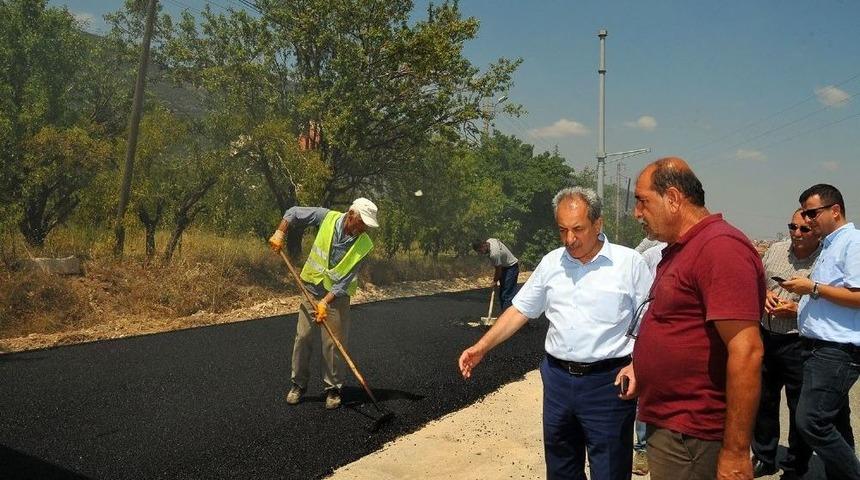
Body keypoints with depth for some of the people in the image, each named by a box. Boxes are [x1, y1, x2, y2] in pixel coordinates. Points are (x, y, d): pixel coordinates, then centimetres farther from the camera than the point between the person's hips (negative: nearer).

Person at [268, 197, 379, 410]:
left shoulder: (364, 245, -16)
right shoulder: (328, 217, -13)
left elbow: (345, 281, -18)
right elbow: (294, 212, 2)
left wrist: (326, 302, -24)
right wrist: (280, 233, -9)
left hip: (337, 295, -2)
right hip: (311, 288, 2)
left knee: (334, 343, -2)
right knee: (303, 337, 4)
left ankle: (333, 389, 13)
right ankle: (298, 384, 18)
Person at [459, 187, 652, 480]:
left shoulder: (629, 262, -6)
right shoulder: (551, 263, 6)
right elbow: (520, 310, 10)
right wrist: (482, 346, 2)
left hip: (608, 382, -4)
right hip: (558, 379, 4)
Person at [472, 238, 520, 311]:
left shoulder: (494, 254, -32)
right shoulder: (489, 240, -5)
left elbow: (499, 270, -19)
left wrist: (495, 281, -1)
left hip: (511, 267, -10)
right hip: (505, 266, 10)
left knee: (507, 294, -15)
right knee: (501, 293, 11)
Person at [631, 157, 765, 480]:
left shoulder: (719, 246, -19)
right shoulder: (678, 250, 13)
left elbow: (746, 351, -25)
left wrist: (735, 453, -23)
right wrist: (642, 367, 15)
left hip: (689, 440, -9)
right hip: (665, 425, 9)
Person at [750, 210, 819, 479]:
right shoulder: (775, 250, 5)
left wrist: (797, 310, -20)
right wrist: (763, 293, -4)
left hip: (799, 344, -5)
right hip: (766, 336, 5)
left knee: (800, 409, 7)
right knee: (763, 400, 17)